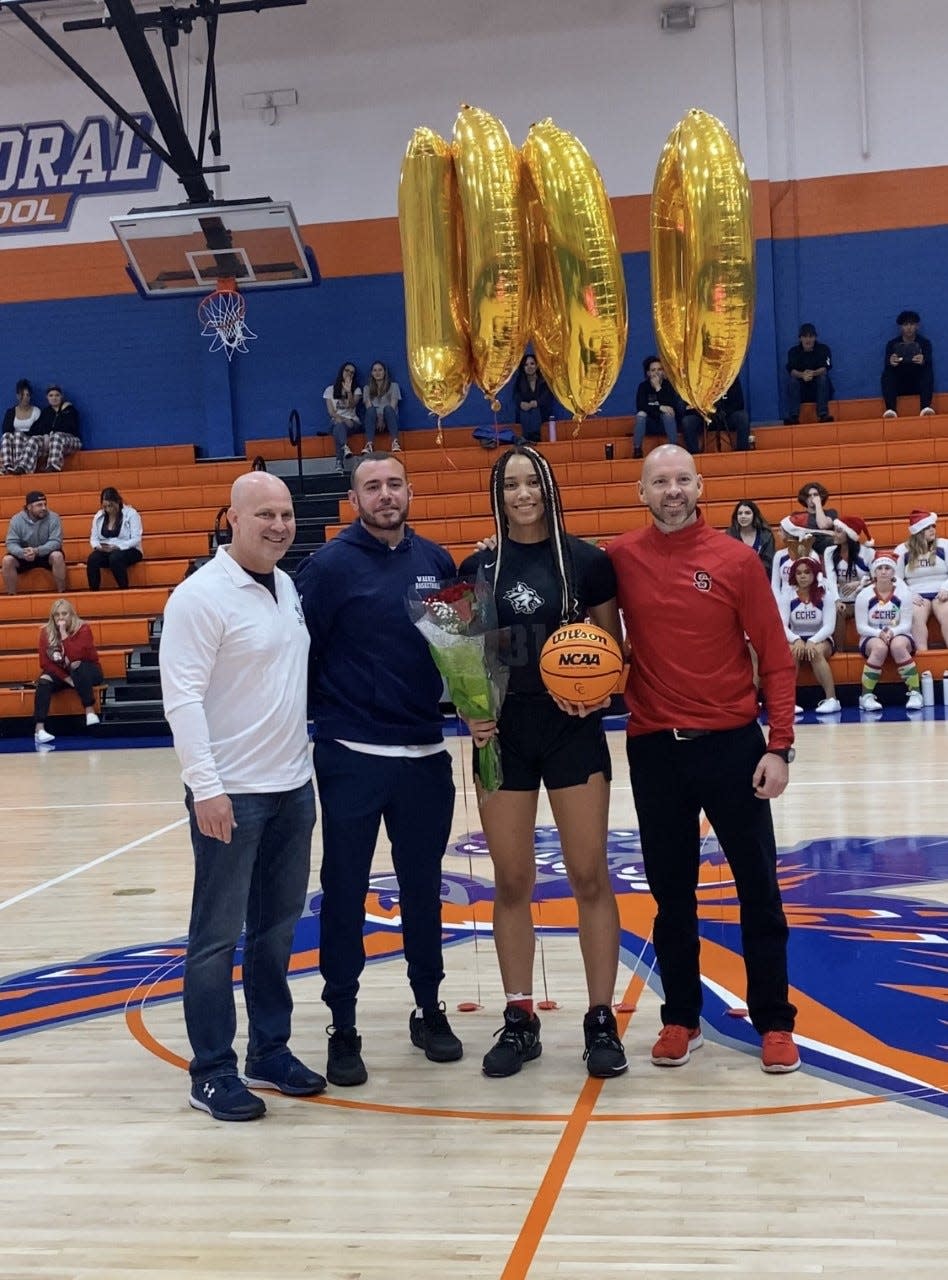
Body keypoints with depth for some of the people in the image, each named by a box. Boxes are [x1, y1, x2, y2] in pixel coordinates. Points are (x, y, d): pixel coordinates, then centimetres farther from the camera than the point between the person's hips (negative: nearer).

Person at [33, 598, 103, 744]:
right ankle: (39, 729, -39)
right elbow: (45, 662, -10)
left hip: (85, 672, -3)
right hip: (60, 673, 3)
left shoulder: (83, 629, -15)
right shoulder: (46, 632, -6)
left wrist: (64, 634, -30)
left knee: (78, 668, -37)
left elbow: (75, 657, -28)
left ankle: (90, 711, -32)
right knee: (44, 681, -28)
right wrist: (66, 678, -20)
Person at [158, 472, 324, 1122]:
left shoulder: (288, 588, 10)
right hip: (231, 794, -7)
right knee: (218, 935, 3)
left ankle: (270, 1051, 27)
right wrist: (206, 788, -21)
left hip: (294, 787, 7)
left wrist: (304, 762, 13)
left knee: (277, 929, 14)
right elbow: (182, 698, -17)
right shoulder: (202, 595, -13)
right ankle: (212, 1072, 14)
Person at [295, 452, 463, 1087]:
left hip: (426, 755, 4)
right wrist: (313, 727, -7)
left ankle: (429, 1010, 30)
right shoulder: (330, 565, -6)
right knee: (345, 892, 5)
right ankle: (343, 1027, 18)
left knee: (423, 887, 15)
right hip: (352, 759, -4)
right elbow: (302, 655, -6)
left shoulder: (435, 560, 6)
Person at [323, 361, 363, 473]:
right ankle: (345, 447, -66)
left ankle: (340, 463, -55)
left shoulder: (356, 390, 16)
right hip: (337, 421, 1)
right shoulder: (330, 390, 14)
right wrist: (342, 419, -14)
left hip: (353, 422, -1)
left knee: (339, 429, -36)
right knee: (339, 427, -38)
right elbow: (331, 412, 4)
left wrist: (349, 391, -20)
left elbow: (352, 405, -5)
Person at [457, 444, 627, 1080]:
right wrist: (471, 712, -9)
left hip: (574, 731, -2)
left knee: (590, 876, 3)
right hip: (504, 733, 2)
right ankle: (519, 1019, 19)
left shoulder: (588, 562, -1)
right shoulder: (478, 568, 3)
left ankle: (602, 1020, 14)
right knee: (511, 882, 7)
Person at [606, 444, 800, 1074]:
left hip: (732, 744, -1)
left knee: (759, 888, 6)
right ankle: (681, 1017, 27)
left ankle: (775, 1021, 20)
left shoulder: (737, 560, -4)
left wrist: (779, 746, -9)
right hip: (654, 750, 2)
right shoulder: (621, 559, 0)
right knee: (671, 892, 12)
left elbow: (776, 659, -3)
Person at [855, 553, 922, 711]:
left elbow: (906, 624, -7)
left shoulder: (903, 593, -3)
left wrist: (892, 632, -28)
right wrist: (879, 633, -25)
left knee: (897, 646, -37)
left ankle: (915, 693, -29)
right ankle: (866, 696, -28)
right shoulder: (864, 595, -4)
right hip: (871, 637, 0)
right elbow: (861, 627, -7)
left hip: (899, 635, 0)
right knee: (880, 647, -37)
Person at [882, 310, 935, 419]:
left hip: (918, 384, 0)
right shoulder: (892, 344, 5)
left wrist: (923, 361, -36)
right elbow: (886, 366, -7)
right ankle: (890, 410, -45)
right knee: (887, 373, -28)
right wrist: (890, 363, -33)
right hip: (899, 385, 0)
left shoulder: (925, 342, 5)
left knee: (928, 371, -29)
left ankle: (926, 408, -45)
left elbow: (929, 363, -10)